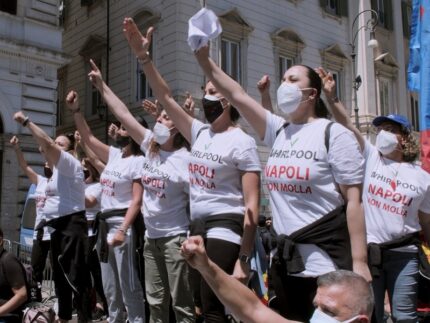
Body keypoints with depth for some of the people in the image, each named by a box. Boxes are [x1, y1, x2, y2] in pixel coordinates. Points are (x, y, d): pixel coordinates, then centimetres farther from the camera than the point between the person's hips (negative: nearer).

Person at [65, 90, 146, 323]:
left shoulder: (138, 161, -10)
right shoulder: (113, 155, 12)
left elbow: (137, 200, -15)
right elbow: (88, 138, 14)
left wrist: (123, 230, -23)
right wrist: (75, 110, 4)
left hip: (123, 223, -8)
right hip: (105, 223, 8)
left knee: (128, 284, -5)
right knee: (109, 286, 15)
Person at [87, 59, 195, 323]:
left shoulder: (185, 158, -13)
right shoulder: (150, 146, 4)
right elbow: (124, 114, 7)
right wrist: (102, 86, 7)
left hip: (175, 237, -7)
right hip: (151, 237, 7)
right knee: (156, 301, 16)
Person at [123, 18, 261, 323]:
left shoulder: (242, 142, -9)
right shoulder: (199, 132, 10)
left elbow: (251, 202, -14)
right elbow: (167, 98, 7)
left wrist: (244, 258, -19)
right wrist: (144, 57, -4)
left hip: (225, 228, -7)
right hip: (198, 227, 7)